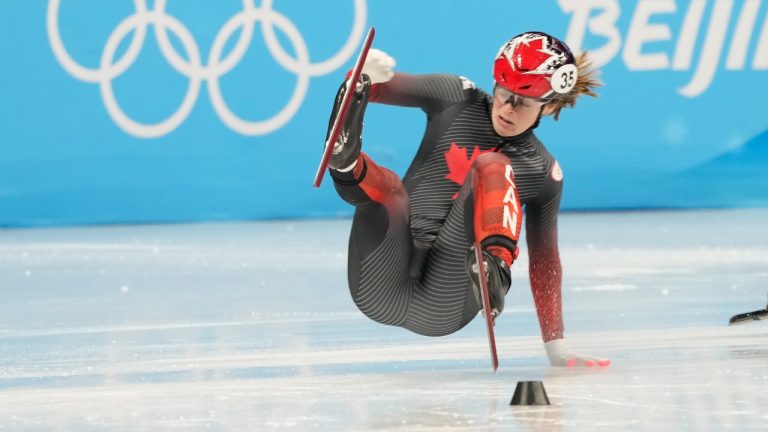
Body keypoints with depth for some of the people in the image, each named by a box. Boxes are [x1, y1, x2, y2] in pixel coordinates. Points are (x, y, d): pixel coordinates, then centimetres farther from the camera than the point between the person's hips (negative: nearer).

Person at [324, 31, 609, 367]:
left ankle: (493, 268, -44)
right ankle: (346, 161, -61)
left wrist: (556, 348, 15)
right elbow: (387, 88, -2)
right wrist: (363, 76, -27)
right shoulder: (457, 99, 10)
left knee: (492, 167, -19)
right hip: (382, 289, 1)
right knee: (385, 186, -28)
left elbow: (544, 260, 18)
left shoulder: (542, 173, 12)